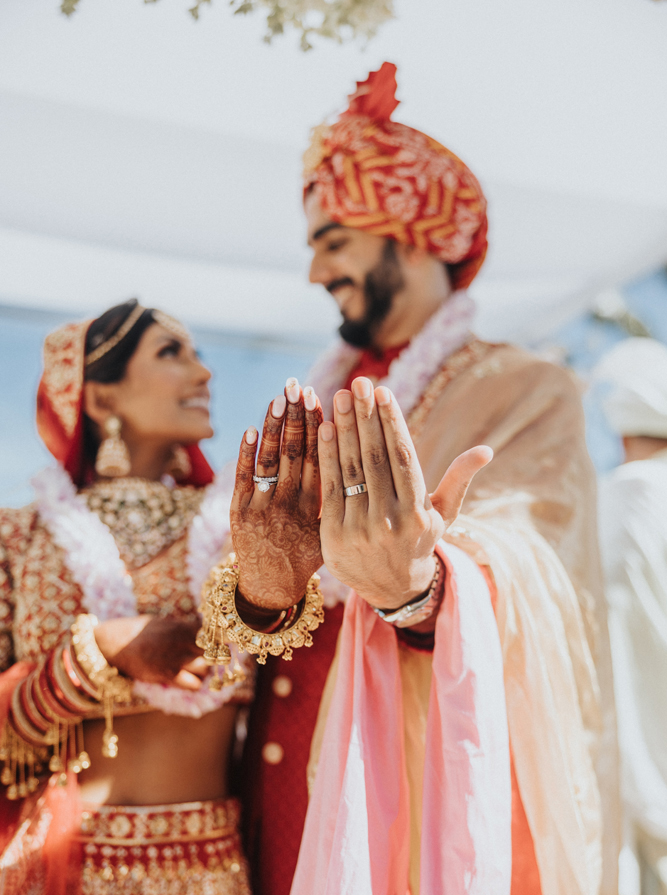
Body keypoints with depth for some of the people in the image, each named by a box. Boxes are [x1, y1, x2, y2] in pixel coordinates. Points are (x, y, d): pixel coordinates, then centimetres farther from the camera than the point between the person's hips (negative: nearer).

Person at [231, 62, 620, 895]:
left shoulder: (528, 395, -5)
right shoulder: (317, 408, 9)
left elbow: (520, 565, -22)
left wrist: (421, 588, -44)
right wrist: (258, 590, -19)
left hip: (430, 806, -4)